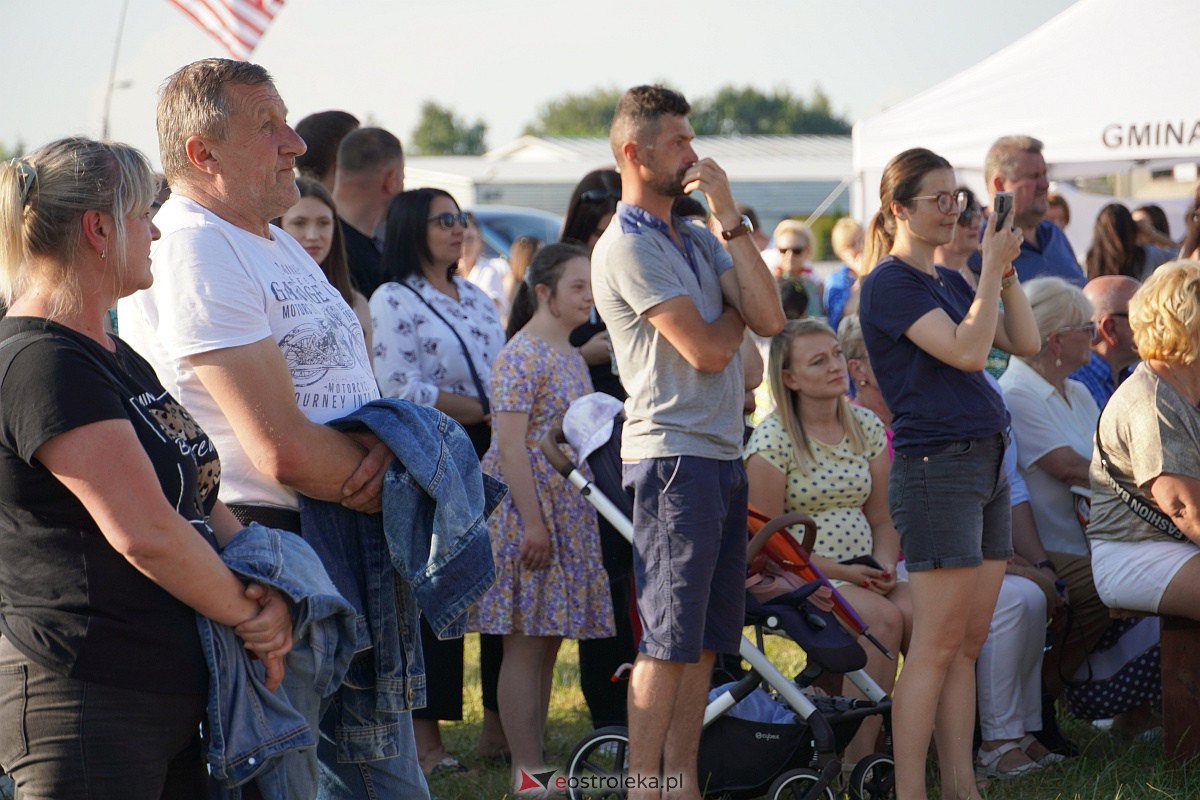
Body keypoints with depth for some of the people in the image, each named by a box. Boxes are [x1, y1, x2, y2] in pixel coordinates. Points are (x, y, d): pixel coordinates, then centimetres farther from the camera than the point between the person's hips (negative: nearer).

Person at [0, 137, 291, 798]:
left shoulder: (115, 359, 18)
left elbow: (197, 494, 17)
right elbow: (147, 533, -21)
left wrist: (266, 588, -2)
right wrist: (248, 613, -7)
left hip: (173, 693, 10)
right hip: (85, 701, -10)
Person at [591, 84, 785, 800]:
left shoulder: (696, 239, 17)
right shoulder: (627, 247, -9)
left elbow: (770, 319, 3)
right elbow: (707, 348, -16)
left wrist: (731, 218, -2)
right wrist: (737, 311, 6)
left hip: (723, 453, 9)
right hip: (674, 456, -8)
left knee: (705, 637, 9)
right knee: (670, 637, -8)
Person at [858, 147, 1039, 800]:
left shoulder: (950, 281, 17)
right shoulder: (890, 284, -9)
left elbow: (1025, 343, 12)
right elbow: (967, 351, -20)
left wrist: (1006, 272, 1)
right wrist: (992, 269, -14)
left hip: (987, 463, 8)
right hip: (935, 469, -8)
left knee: (968, 643, 8)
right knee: (937, 646, -8)